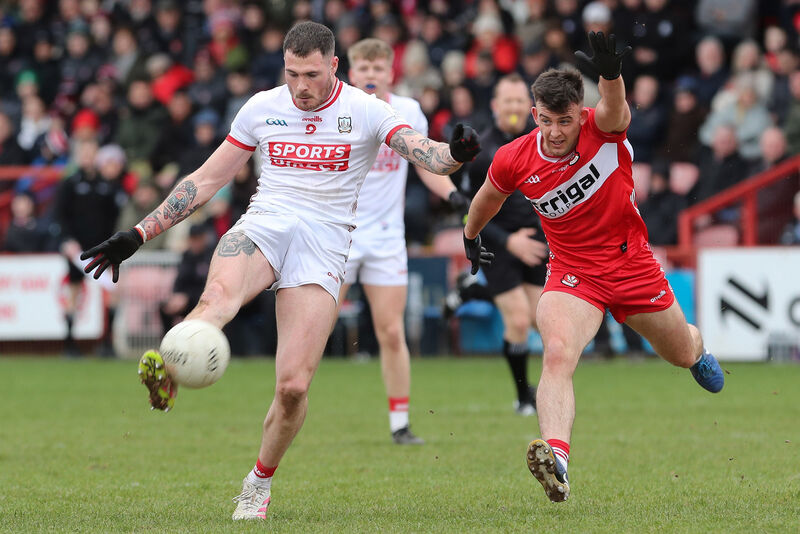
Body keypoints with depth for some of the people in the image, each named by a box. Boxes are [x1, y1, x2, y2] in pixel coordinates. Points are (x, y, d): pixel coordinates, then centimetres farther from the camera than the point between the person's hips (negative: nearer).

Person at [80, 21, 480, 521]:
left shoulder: (365, 110, 3)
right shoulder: (262, 108, 10)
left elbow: (423, 151, -11)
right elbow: (206, 180, 16)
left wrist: (454, 154, -36)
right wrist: (138, 234, 11)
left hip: (323, 245, -1)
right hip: (263, 228, 1)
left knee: (294, 386, -12)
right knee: (219, 295, -37)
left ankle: (260, 480, 12)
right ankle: (165, 374, -65)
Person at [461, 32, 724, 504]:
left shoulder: (604, 130, -20)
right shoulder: (513, 160, -13)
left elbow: (614, 108, -46)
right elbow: (488, 198, 11)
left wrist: (611, 74, -68)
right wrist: (470, 237, 27)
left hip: (632, 264, 0)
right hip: (572, 273, 0)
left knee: (682, 354, 22)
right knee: (557, 354, -30)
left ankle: (698, 347, 62)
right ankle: (556, 457, -45)